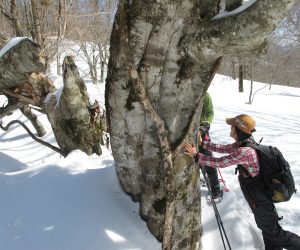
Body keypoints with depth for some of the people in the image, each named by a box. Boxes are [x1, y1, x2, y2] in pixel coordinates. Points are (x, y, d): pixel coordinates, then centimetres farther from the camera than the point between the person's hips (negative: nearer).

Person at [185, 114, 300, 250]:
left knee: (274, 234, 10)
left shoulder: (245, 151, -32)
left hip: (260, 199, -9)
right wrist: (203, 143, 5)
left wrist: (196, 155, -23)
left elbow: (220, 162, -29)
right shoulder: (243, 142, -3)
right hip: (262, 193, 9)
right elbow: (223, 148, 6)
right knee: (266, 227, 26)